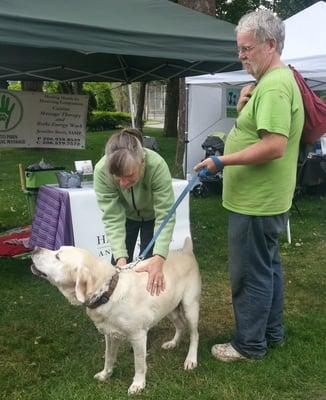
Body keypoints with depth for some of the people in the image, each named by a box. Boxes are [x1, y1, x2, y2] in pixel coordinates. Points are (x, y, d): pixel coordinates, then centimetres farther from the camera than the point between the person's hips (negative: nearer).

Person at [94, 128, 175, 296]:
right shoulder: (101, 170, -35)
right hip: (125, 215, 1)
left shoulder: (157, 166, -40)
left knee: (148, 264, -1)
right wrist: (120, 256, -41)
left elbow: (165, 216, -36)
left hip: (153, 215, -1)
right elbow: (112, 217, -31)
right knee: (120, 266, 1)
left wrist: (158, 258, -46)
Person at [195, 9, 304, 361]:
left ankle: (249, 344, 17)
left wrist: (223, 161, -23)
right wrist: (243, 108, 2)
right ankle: (272, 332, 35)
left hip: (256, 202, -11)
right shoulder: (278, 80, 14)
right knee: (267, 266, 20)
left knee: (250, 275, 2)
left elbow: (275, 146, -29)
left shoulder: (274, 86, -20)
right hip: (265, 198, 11)